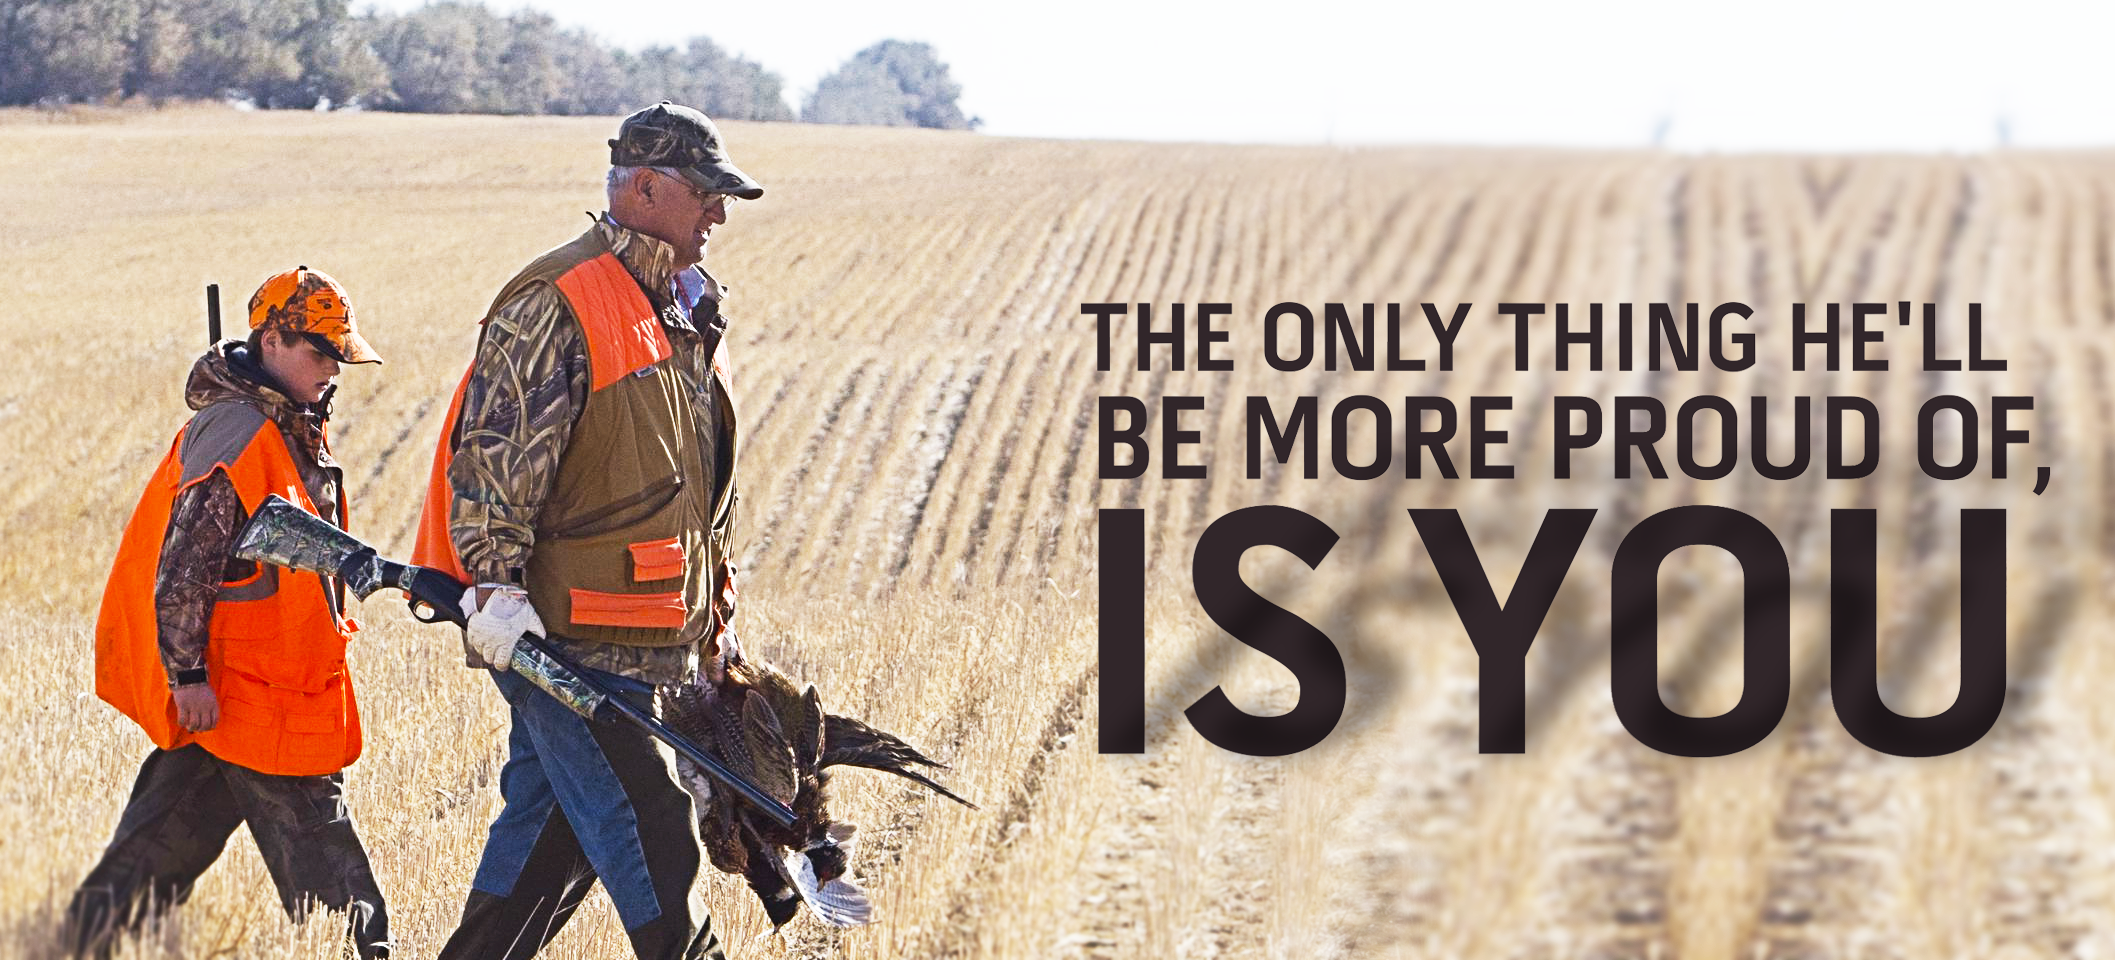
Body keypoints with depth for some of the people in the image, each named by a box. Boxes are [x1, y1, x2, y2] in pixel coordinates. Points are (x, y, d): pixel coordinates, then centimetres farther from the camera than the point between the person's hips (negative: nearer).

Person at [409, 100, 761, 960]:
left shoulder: (687, 313, 18)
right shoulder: (557, 305, -13)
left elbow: (699, 484, 28)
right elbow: (493, 453, -18)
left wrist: (714, 615, 28)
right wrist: (494, 586, -25)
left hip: (633, 639, 10)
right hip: (560, 637, -10)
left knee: (550, 835, 13)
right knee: (648, 832, -8)